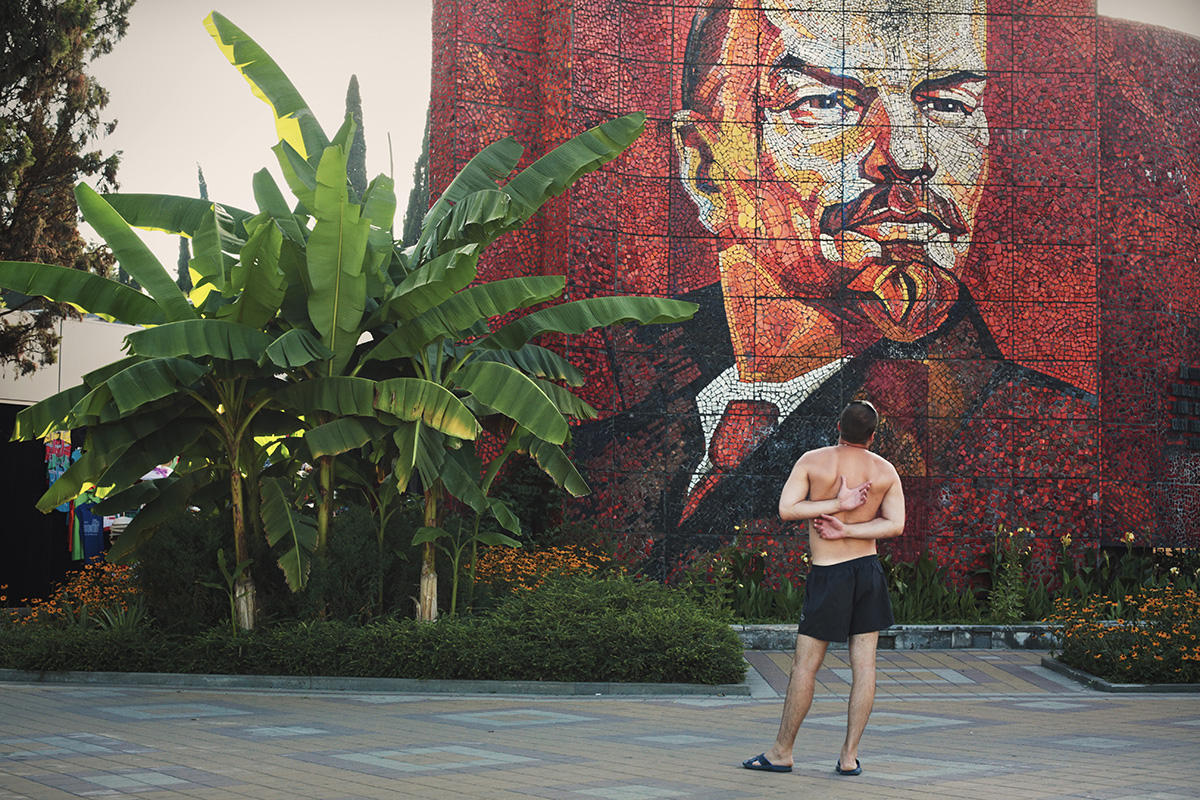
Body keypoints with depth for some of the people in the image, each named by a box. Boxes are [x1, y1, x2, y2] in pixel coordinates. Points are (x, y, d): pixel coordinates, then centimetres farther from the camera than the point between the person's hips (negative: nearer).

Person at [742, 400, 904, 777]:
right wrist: (846, 529, -11)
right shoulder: (885, 471, 1)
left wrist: (837, 505, -13)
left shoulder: (813, 461, -5)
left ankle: (782, 752, 11)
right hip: (869, 570, 3)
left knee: (805, 666, 4)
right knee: (864, 665, 4)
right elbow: (895, 524, -8)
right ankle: (850, 756, 5)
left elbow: (786, 509, -13)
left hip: (828, 575, -3)